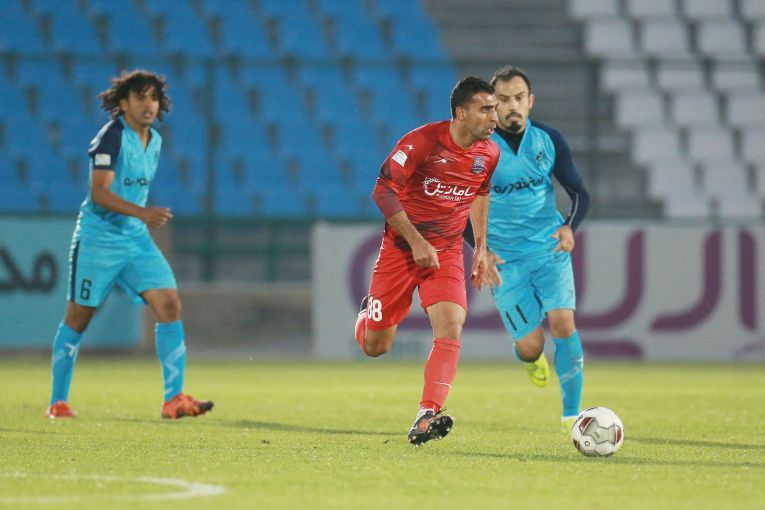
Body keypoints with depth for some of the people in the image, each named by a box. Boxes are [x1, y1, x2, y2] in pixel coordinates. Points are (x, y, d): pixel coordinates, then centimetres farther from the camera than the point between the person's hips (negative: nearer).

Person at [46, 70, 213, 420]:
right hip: (98, 239, -6)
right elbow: (99, 193, -24)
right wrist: (141, 213, -34)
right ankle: (58, 402, 15)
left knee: (170, 305, -10)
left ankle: (174, 399, -10)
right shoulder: (112, 136, -14)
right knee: (78, 318, 2)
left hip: (137, 240, 6)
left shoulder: (154, 141, 9)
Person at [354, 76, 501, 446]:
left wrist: (481, 248, 17)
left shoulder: (489, 153, -1)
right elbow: (383, 191, -15)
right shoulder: (422, 142, -18)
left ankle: (426, 418, -25)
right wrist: (416, 242, -20)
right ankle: (369, 313, 41)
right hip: (401, 248, -3)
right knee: (374, 346, 4)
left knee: (451, 328, -21)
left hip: (447, 252, 3)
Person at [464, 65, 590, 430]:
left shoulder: (548, 140, -2)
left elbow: (579, 193, 4)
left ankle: (571, 415, -11)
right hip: (504, 259, -2)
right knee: (531, 346, -6)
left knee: (563, 321, -19)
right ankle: (532, 359, 36)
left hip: (549, 249, 2)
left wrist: (569, 227, -17)